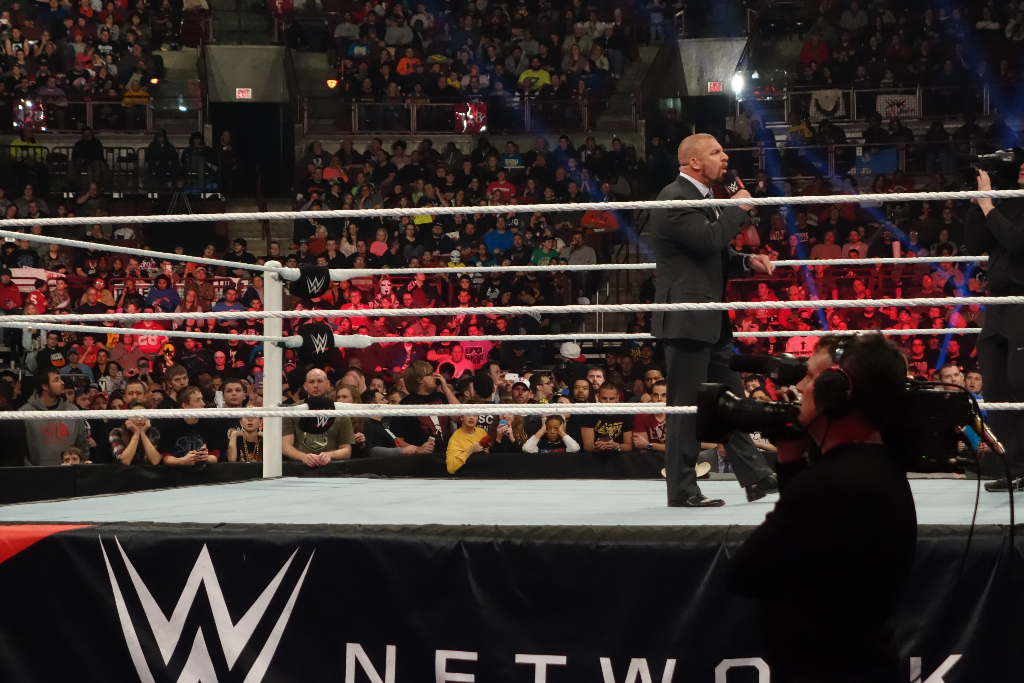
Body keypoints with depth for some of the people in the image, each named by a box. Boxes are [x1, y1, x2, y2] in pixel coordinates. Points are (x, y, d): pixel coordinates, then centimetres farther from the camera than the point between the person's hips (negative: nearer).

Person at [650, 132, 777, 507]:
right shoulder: (675, 198, -13)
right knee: (686, 405, -5)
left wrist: (748, 261, 8)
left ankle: (756, 478, 19)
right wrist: (738, 209, -11)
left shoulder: (704, 199, 19)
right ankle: (682, 490, 2)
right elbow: (708, 239, -26)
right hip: (686, 319, -10)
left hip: (711, 320, 10)